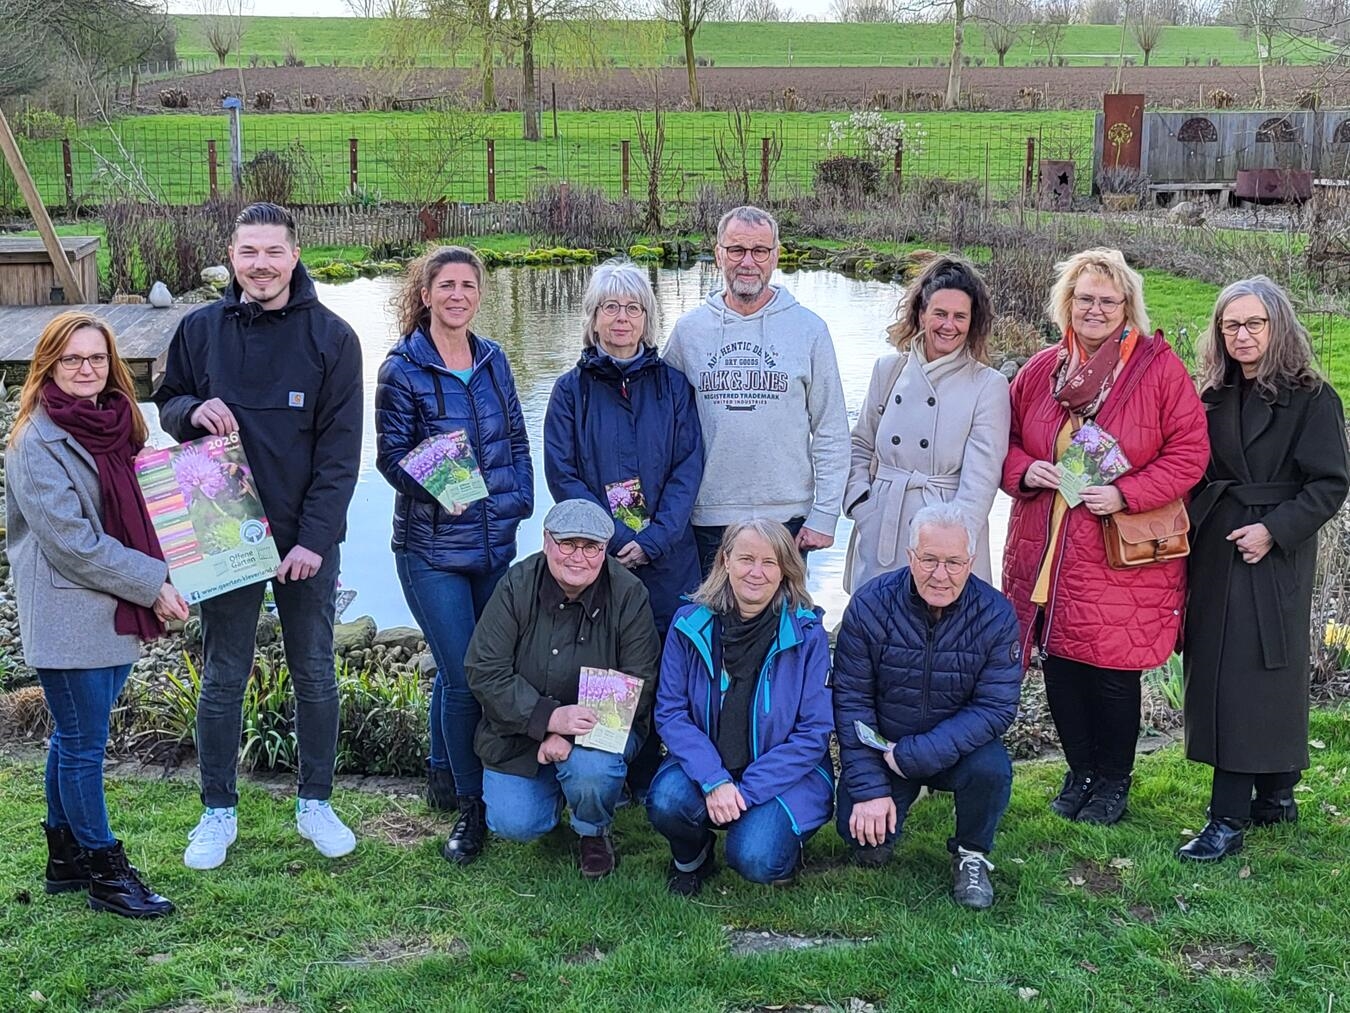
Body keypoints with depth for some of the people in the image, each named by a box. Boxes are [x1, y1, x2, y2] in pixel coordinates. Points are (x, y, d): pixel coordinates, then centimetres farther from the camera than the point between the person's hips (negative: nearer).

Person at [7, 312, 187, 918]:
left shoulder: (118, 425, 11)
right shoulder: (36, 442, -12)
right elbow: (71, 540, -18)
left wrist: (153, 581, 7)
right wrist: (151, 583, -15)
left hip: (118, 612, 7)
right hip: (68, 616, -7)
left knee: (75, 739, 16)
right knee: (83, 746, 2)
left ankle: (65, 857, 27)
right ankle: (103, 870, 11)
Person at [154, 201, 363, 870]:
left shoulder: (331, 337, -5)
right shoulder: (200, 330, 1)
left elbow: (340, 451, -7)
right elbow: (166, 403, 13)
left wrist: (314, 537, -15)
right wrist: (192, 411, -12)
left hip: (307, 539, -1)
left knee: (314, 673, 10)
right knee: (223, 677, 9)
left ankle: (315, 803, 26)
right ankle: (218, 813, 23)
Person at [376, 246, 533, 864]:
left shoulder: (492, 360, 9)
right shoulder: (402, 368, -5)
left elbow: (516, 439, 14)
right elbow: (391, 455, -7)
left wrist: (519, 501, 2)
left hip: (496, 541, 5)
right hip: (432, 544, -5)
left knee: (458, 667, 14)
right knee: (463, 677, -8)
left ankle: (442, 775, 35)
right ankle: (470, 806, 7)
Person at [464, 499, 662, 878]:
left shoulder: (628, 594, -14)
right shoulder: (517, 585, -13)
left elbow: (638, 683, -15)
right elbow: (484, 671, -16)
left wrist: (572, 735, -26)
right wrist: (549, 717, -30)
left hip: (598, 727, -1)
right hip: (520, 730, 1)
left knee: (592, 769, -33)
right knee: (512, 825, -12)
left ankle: (594, 833, 3)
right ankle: (553, 788, 24)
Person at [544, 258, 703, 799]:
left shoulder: (672, 383, 7)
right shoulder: (572, 388, 5)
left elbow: (689, 467, 1)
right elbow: (561, 474, -2)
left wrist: (653, 539, -12)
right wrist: (618, 539, -12)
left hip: (666, 557, 1)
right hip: (595, 557, -1)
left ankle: (647, 779, 17)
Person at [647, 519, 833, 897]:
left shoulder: (807, 634, -10)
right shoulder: (690, 623, -6)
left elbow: (814, 733, -9)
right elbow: (670, 712, -7)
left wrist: (745, 791, -18)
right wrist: (714, 781, -23)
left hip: (785, 776, -2)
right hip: (705, 763, 2)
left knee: (754, 859, -27)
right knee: (666, 800, -29)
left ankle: (782, 838, 11)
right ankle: (691, 858, 7)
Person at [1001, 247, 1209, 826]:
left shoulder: (1160, 369, -5)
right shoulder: (1041, 370, 7)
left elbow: (1189, 452, -7)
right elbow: (1006, 439, 15)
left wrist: (1126, 495, -17)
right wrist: (1024, 471, -7)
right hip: (1047, 554, 4)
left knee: (1113, 670, 3)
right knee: (1059, 665, 9)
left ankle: (1113, 782, 25)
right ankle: (1080, 771, 31)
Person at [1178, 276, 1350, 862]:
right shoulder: (1212, 396, 10)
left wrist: (1274, 529, -18)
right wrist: (1189, 528, -2)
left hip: (1273, 557, -6)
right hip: (1214, 554, 6)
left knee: (1253, 676, -5)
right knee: (1214, 674, 7)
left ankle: (1230, 818, -2)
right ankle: (1275, 797, 21)